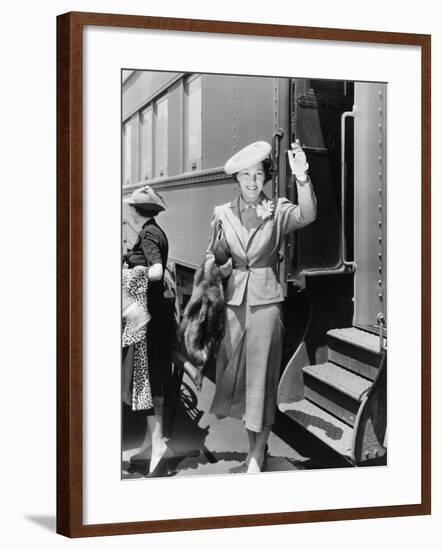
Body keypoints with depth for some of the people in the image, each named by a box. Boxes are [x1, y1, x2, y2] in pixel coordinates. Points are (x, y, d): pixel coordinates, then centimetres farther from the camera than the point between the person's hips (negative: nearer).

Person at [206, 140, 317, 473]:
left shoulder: (278, 211, -3)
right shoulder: (222, 214, 5)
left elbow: (307, 215, -24)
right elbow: (212, 259, 14)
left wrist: (302, 179, -41)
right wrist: (220, 267, -10)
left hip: (265, 301, -3)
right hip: (234, 300, 3)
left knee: (260, 376, -2)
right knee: (235, 373, 9)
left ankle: (257, 456, 4)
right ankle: (253, 443, 25)